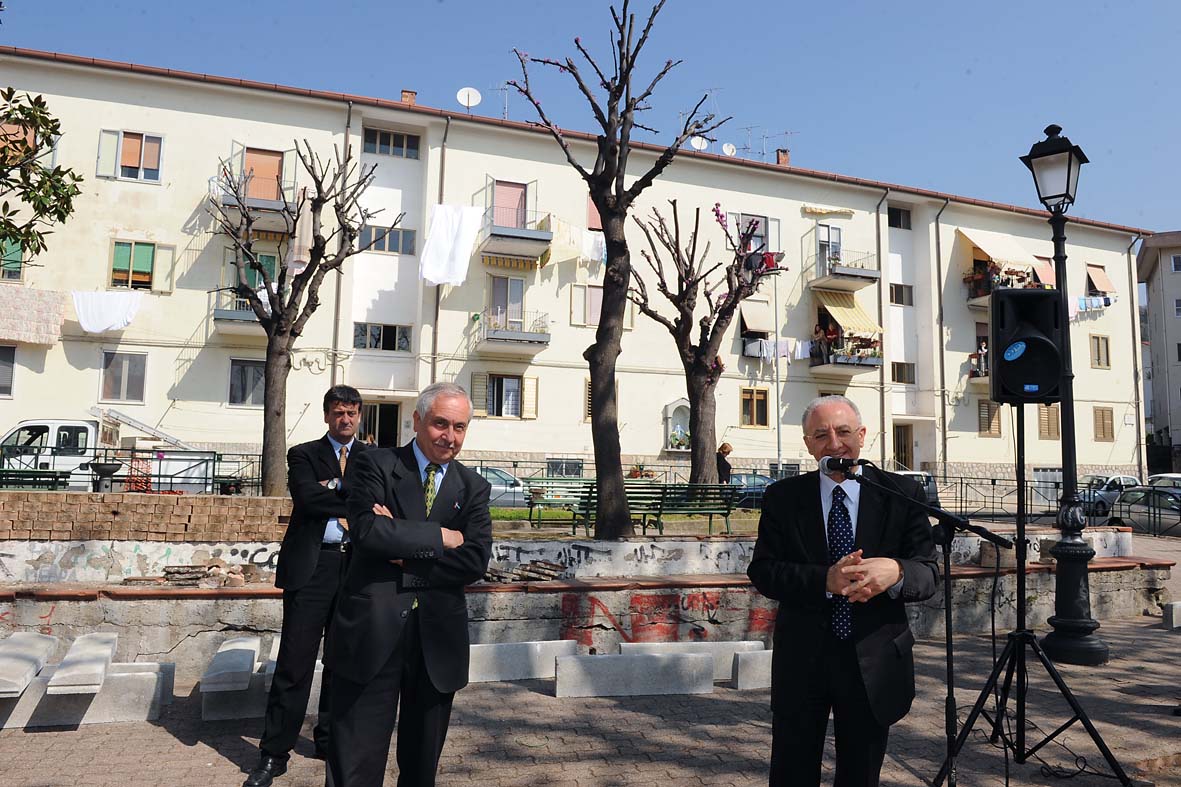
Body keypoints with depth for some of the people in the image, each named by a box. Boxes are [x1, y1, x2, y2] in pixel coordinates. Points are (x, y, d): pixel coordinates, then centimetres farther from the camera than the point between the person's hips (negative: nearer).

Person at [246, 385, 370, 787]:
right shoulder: (303, 454, 5)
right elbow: (307, 497, -13)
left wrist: (332, 492, -13)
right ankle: (274, 754, 10)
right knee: (294, 661, -1)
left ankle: (330, 739, 28)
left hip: (357, 568, 3)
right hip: (312, 566, -2)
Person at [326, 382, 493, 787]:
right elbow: (367, 531, -17)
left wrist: (406, 552, -13)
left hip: (438, 638, 3)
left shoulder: (473, 488, 7)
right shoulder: (376, 465, 0)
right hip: (372, 631, -3)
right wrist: (440, 536, -12)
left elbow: (475, 561, -6)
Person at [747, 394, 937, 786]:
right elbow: (762, 571, -9)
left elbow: (928, 574, -5)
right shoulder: (783, 497, -1)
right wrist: (825, 580, -26)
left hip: (874, 663, 0)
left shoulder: (903, 494, -1)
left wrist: (896, 571, -29)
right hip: (801, 661, 0)